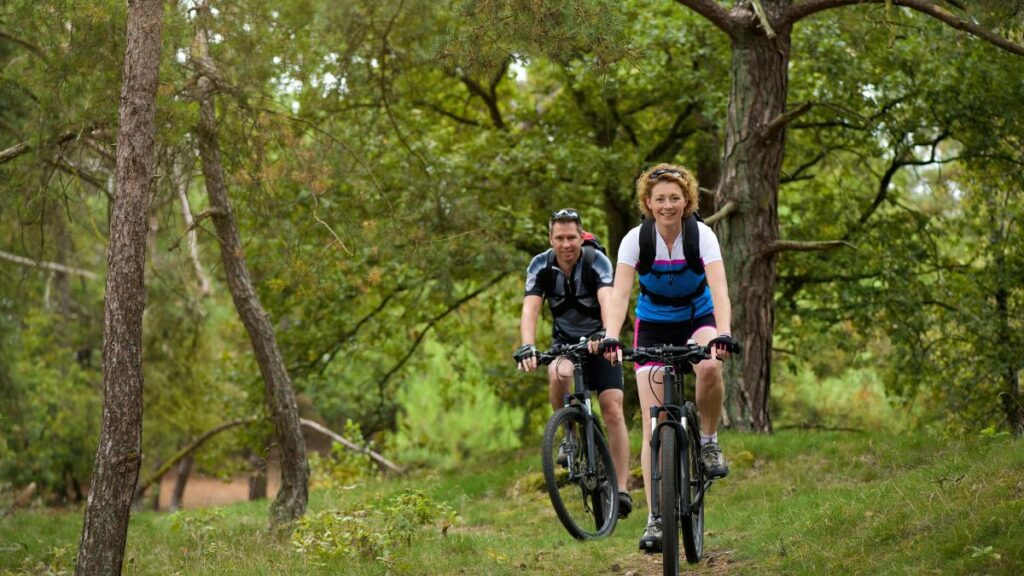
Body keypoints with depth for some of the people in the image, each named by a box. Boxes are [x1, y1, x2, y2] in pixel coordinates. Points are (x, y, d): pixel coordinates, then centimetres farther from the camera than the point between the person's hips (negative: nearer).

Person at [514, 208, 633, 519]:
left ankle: (621, 488, -12)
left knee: (613, 410, -15)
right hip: (564, 341, 2)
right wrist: (527, 346, -44)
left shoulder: (597, 262, -22)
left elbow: (607, 301, -38)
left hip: (599, 341, -1)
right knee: (559, 375, -33)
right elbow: (530, 309, -25)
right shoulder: (541, 266, -14)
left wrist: (608, 335, -58)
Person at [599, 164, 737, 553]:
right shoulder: (636, 239, -18)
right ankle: (655, 518, -7)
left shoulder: (702, 235, -20)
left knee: (710, 367, -36)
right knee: (652, 423, -9)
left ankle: (708, 441, -9)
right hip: (653, 327, 1)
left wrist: (723, 334, -49)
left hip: (698, 319, -1)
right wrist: (611, 337, -45)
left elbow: (719, 289, -32)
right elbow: (620, 292, -28)